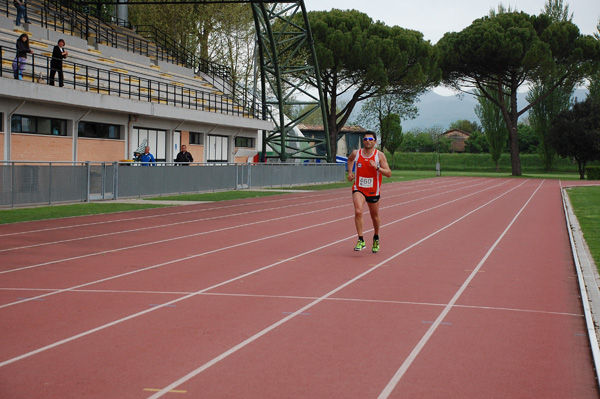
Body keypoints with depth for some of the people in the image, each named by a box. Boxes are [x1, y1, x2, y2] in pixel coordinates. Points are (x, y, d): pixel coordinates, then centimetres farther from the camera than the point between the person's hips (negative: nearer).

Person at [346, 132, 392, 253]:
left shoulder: (380, 155, -10)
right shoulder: (356, 153, -4)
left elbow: (389, 173, -14)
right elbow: (350, 159, 23)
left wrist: (377, 167, -29)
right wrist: (350, 172, 11)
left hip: (373, 191, 0)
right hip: (358, 189, 0)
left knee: (375, 217, 15)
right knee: (358, 212, -24)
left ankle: (376, 239, 42)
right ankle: (361, 241, -19)